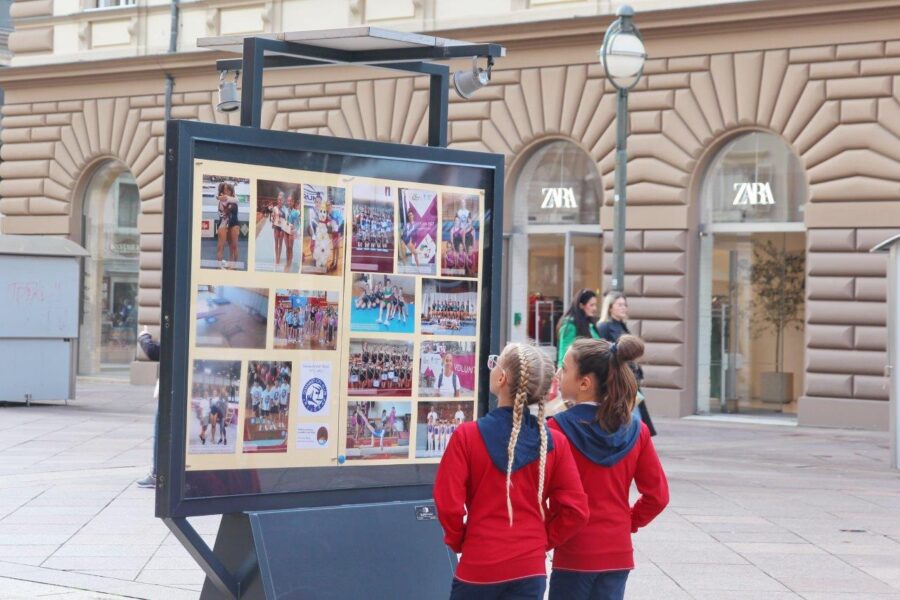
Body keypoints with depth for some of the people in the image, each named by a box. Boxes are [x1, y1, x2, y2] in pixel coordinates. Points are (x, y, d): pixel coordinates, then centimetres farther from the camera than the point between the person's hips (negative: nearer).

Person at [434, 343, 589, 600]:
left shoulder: (467, 436, -11)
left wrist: (457, 540, 6)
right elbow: (575, 509, -2)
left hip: (478, 567, -2)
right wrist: (544, 539, 10)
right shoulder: (554, 442, -3)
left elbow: (448, 503, -11)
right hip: (530, 568, 2)